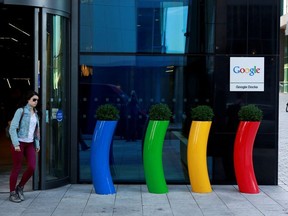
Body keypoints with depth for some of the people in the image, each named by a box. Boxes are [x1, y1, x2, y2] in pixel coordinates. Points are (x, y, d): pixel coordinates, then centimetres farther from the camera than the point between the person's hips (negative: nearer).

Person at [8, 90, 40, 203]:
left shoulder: (35, 113, 11)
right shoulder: (21, 111, -8)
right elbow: (12, 128, -12)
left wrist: (37, 144, 13)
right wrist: (16, 144, -16)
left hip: (30, 144, 6)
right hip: (19, 143, -6)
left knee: (32, 167, -4)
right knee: (16, 168, 1)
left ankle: (20, 187, 18)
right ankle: (12, 193, 14)